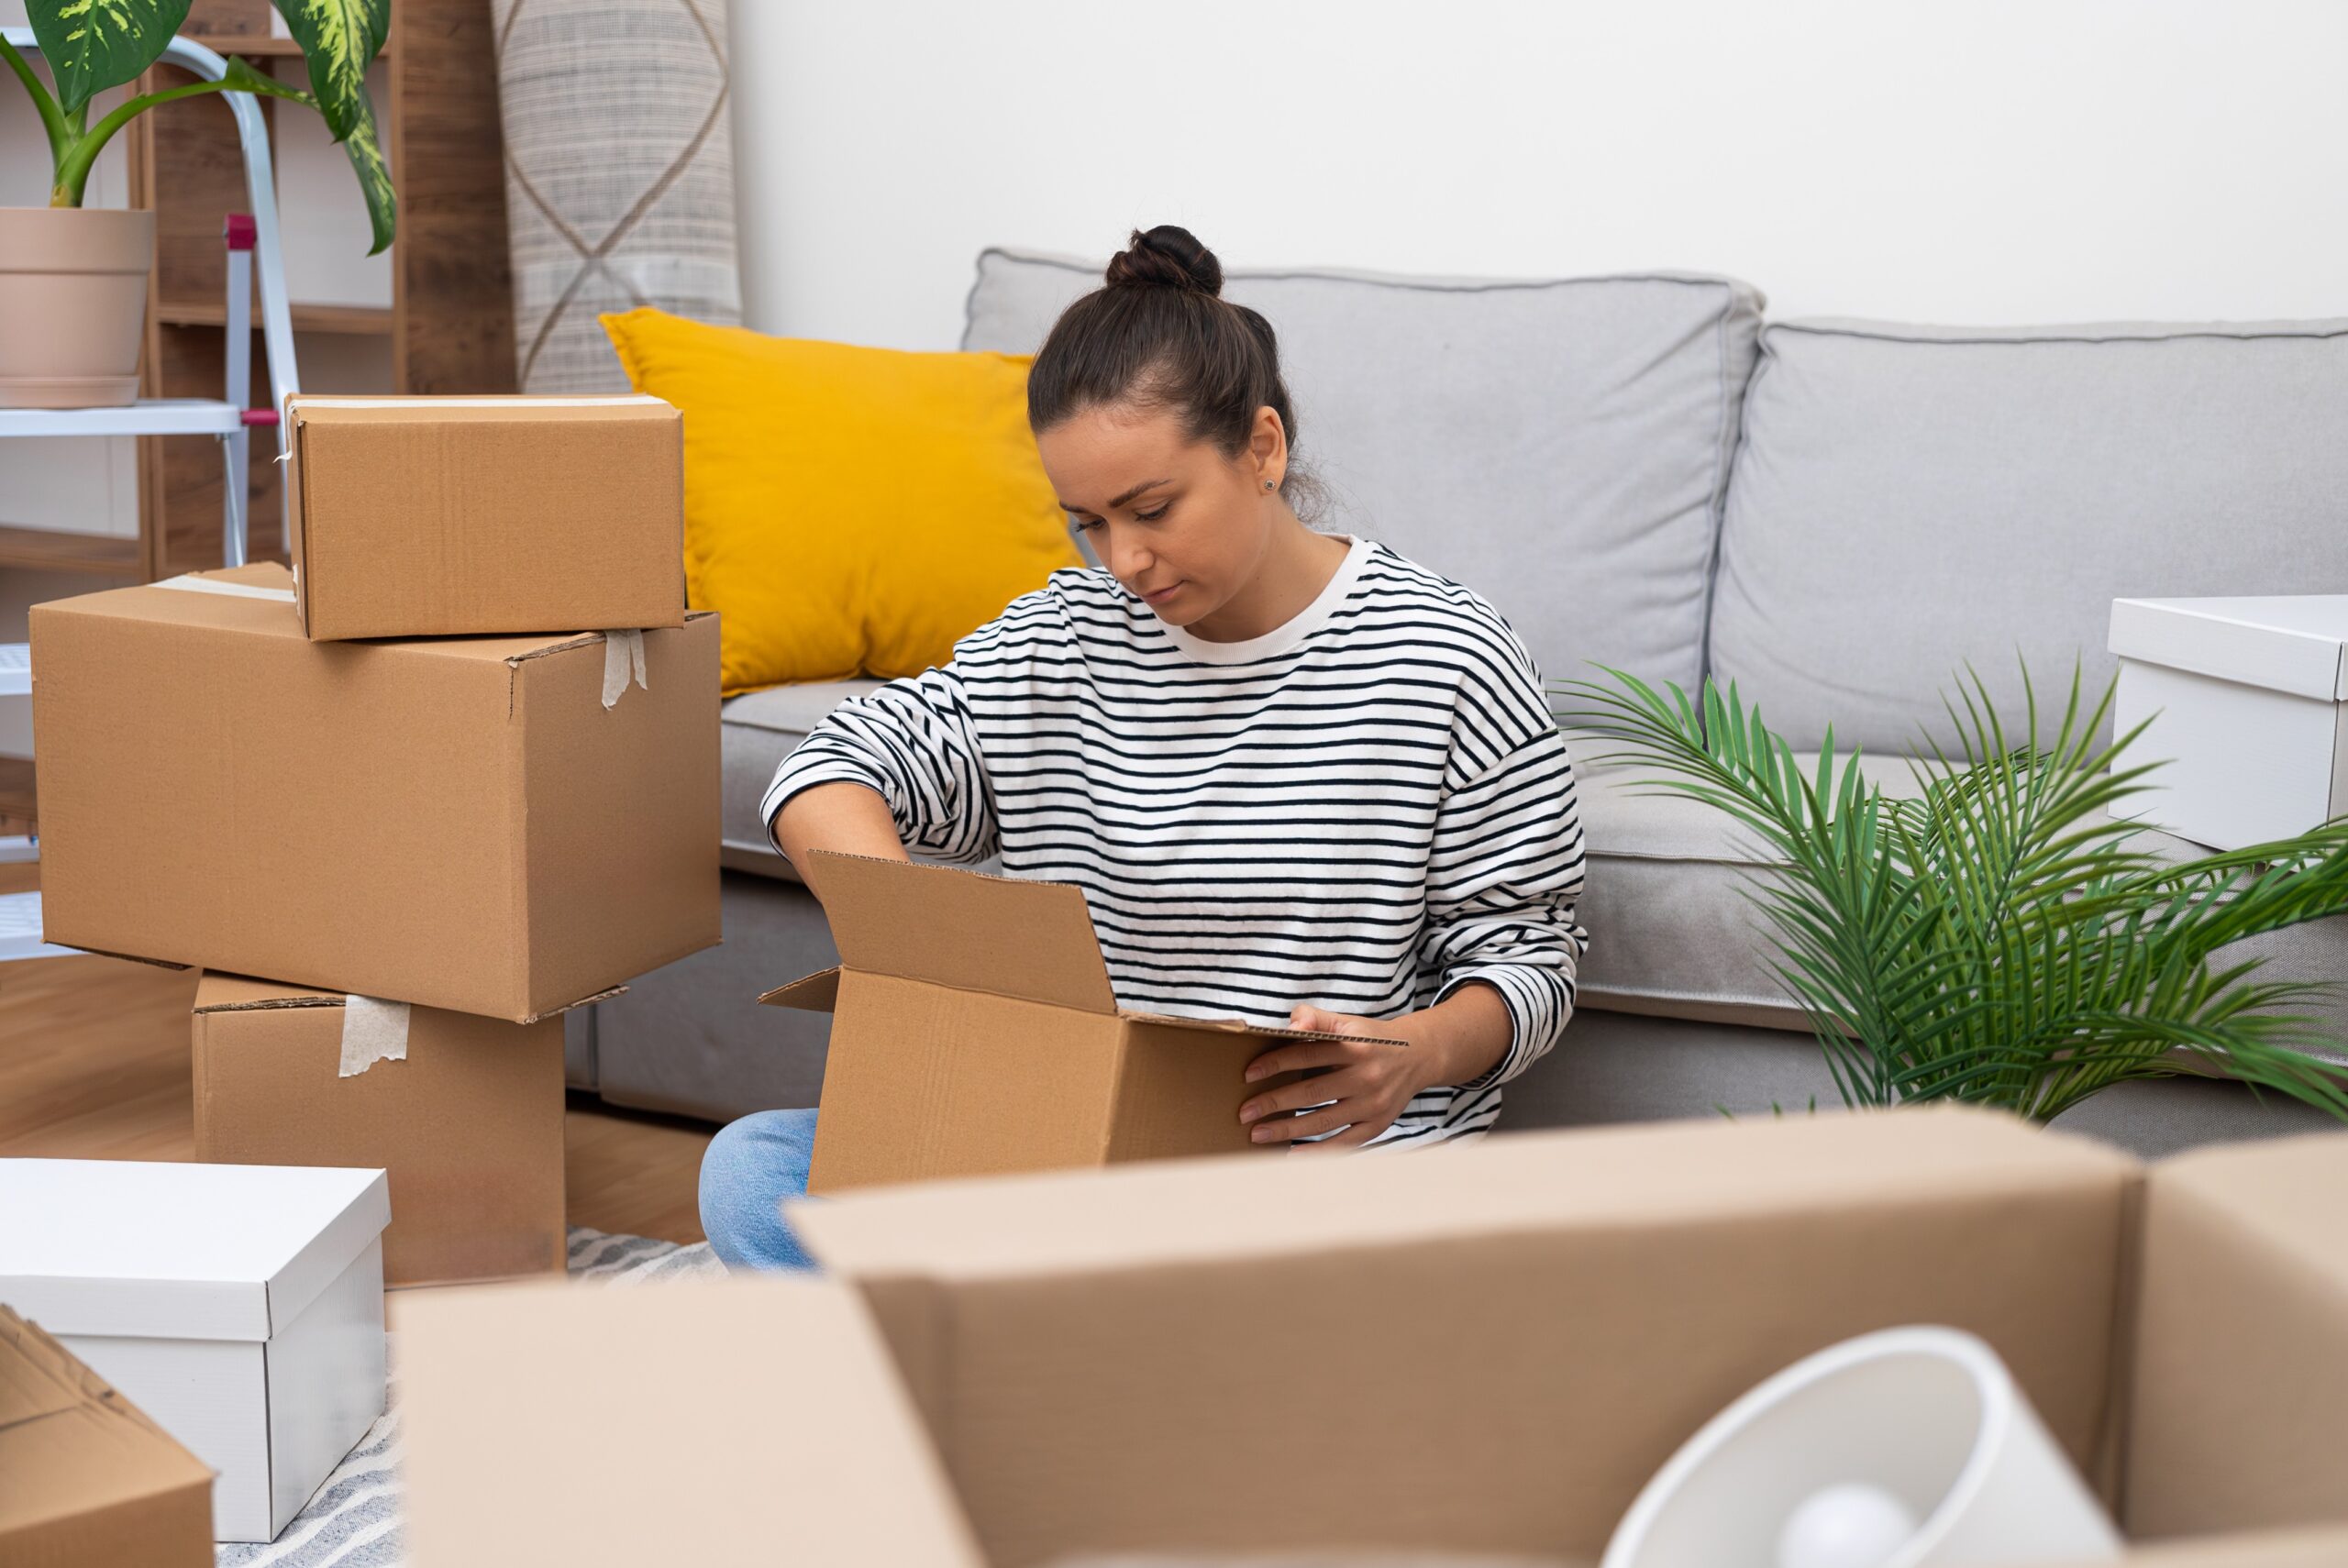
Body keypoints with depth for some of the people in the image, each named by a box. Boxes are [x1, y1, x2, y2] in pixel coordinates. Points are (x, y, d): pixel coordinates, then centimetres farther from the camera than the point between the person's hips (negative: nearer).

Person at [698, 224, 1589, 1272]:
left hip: (1344, 1166, -4)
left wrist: (1419, 1052, -23)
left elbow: (1527, 951, 0)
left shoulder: (1447, 663, -5)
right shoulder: (1060, 639, 7)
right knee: (749, 1169, -15)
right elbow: (833, 770, 5)